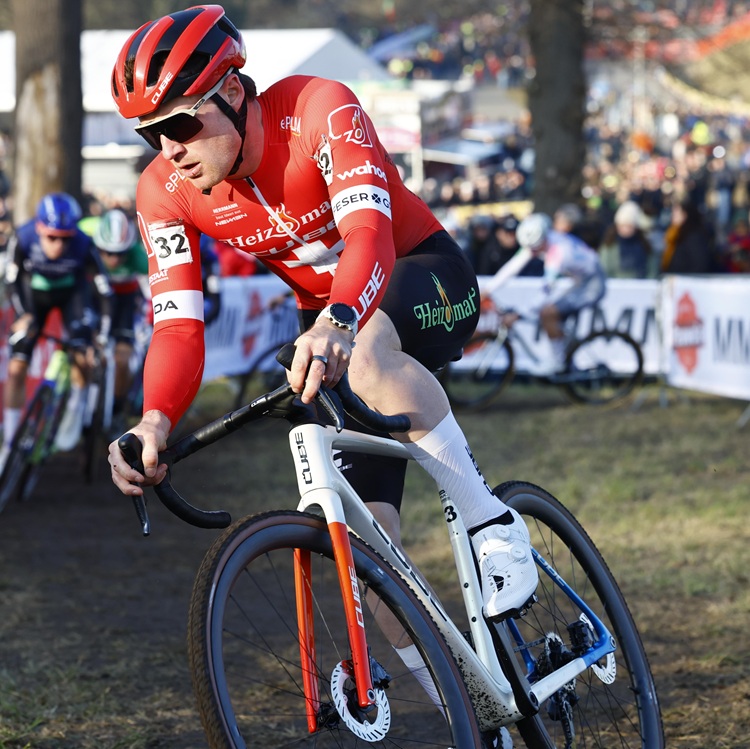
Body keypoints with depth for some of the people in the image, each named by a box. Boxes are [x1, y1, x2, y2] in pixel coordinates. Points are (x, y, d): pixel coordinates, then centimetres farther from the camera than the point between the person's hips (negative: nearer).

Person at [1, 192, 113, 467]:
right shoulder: (23, 238, -32)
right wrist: (23, 315, -25)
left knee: (83, 357, -24)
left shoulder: (82, 244, -35)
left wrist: (104, 332, -31)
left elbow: (104, 288, -27)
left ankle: (76, 406, 7)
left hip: (72, 293, -1)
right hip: (35, 293, 1)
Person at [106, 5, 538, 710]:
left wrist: (339, 324, -63)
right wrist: (155, 420, -42)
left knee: (363, 353, -41)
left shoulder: (318, 109, -28)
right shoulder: (164, 192, -15)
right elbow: (178, 325, -21)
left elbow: (369, 231, -43)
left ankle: (492, 523, -25)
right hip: (326, 321, 5)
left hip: (425, 280, -5)